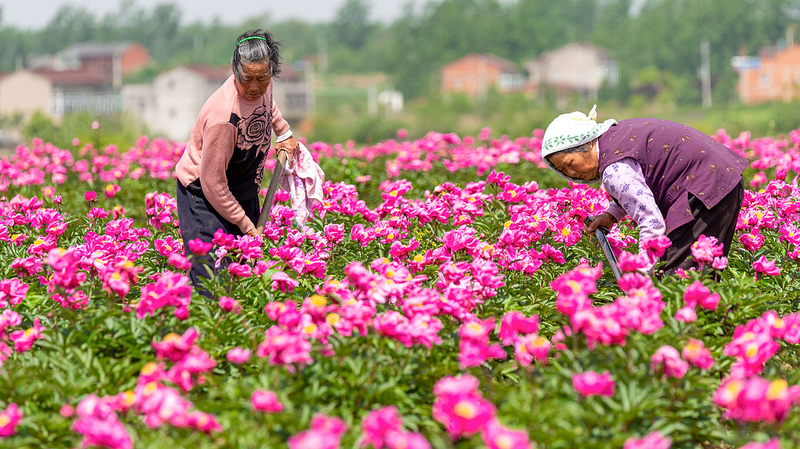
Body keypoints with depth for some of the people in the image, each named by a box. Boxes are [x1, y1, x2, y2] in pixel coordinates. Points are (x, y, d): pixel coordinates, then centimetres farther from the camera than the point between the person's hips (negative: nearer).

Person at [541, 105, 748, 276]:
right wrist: (612, 215, 8)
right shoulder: (615, 132, 11)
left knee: (675, 274, -14)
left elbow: (652, 222, -26)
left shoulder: (614, 170, -20)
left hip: (706, 189, -11)